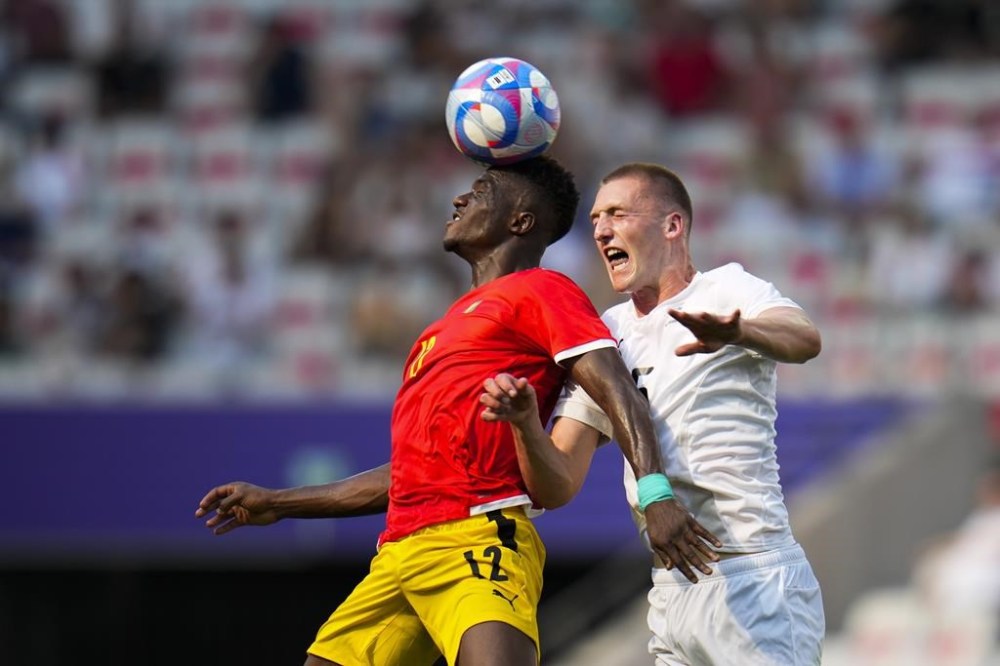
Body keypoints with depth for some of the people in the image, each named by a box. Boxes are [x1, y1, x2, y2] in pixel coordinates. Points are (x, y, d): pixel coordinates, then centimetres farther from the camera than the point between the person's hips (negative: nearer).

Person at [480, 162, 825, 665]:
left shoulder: (727, 289, -3)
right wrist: (524, 421, -13)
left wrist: (735, 332, -49)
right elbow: (559, 483, 9)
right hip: (670, 594, 6)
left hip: (752, 582, -6)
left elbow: (803, 339, -26)